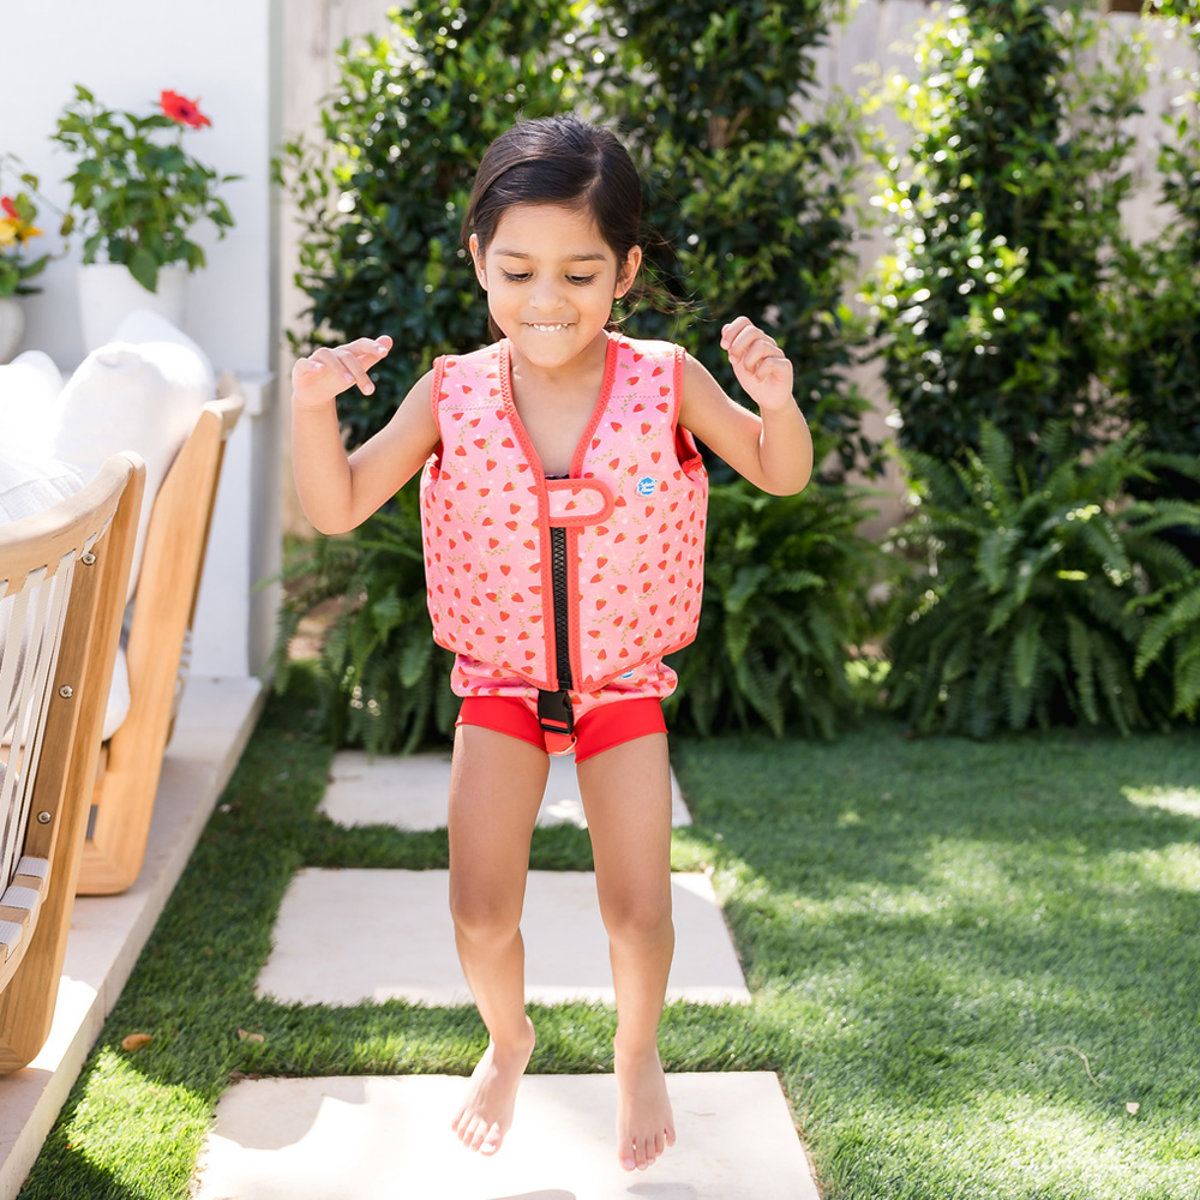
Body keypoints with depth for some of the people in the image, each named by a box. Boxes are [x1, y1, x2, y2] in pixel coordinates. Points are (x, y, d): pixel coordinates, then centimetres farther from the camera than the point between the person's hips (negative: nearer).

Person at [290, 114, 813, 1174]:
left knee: (639, 909, 2)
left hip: (625, 683, 0)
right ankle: (507, 1042, 35)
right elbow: (337, 509, -8)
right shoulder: (451, 397, -13)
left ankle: (638, 1054, 36)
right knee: (480, 916, 0)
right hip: (499, 685, 1)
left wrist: (775, 398, -26)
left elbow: (781, 476, -4)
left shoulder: (665, 381, -14)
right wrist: (313, 405, -26)